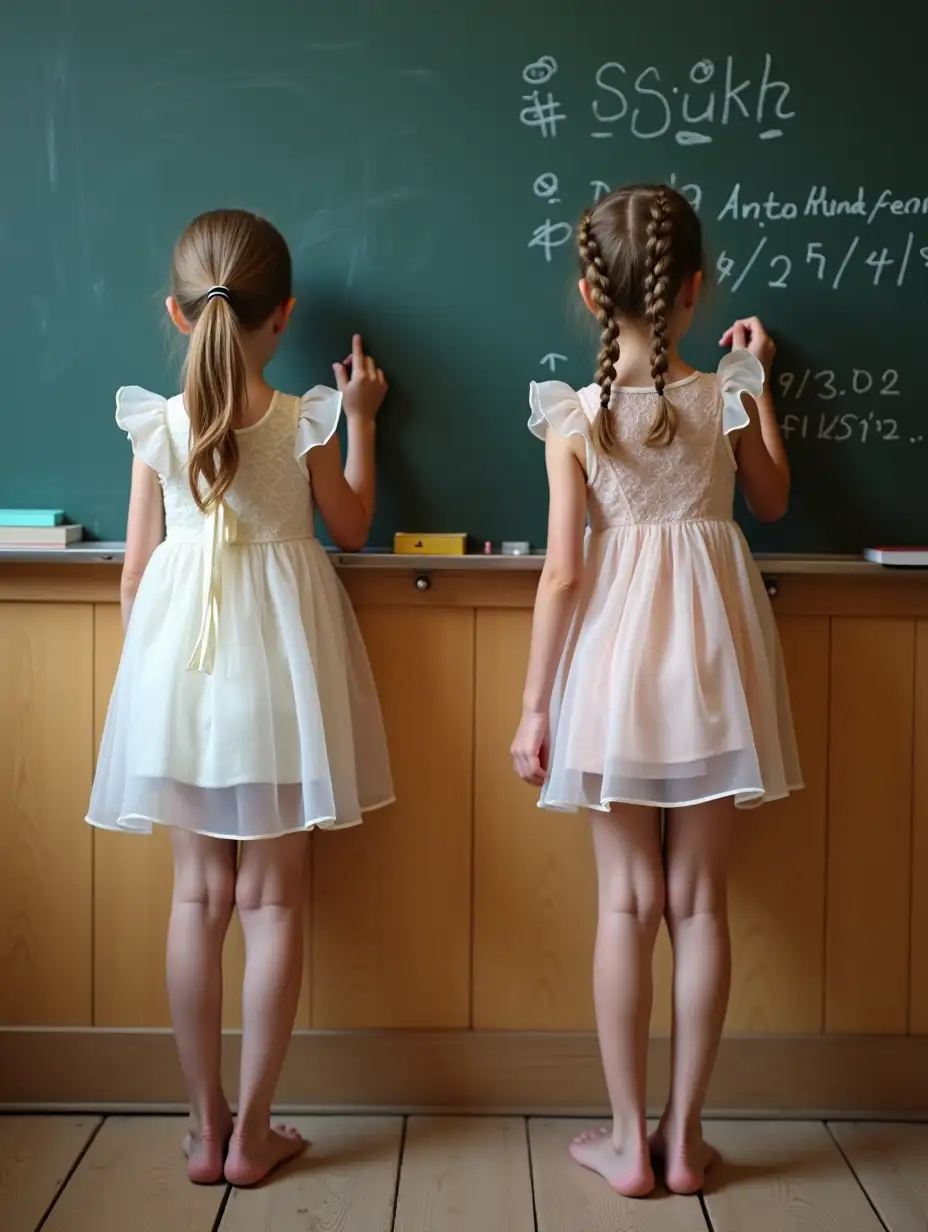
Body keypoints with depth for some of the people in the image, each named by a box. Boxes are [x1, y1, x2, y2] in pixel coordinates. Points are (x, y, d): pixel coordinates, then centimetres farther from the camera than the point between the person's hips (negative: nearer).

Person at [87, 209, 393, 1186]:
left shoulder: (156, 423, -4)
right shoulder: (306, 420, -7)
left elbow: (137, 568, 0)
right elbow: (352, 528, 8)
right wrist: (360, 420, 18)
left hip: (180, 661, 2)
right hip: (278, 659, -1)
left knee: (198, 895, 10)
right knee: (272, 899, 7)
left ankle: (205, 1125, 18)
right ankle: (252, 1130, 13)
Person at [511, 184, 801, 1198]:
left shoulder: (574, 418, -7)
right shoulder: (725, 398, -2)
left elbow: (562, 572, -10)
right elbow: (773, 501, 17)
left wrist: (534, 707, -4)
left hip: (615, 659, -1)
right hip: (710, 655, 1)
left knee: (627, 904, 7)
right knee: (701, 903, 8)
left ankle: (628, 1141, 15)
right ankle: (684, 1136, 18)